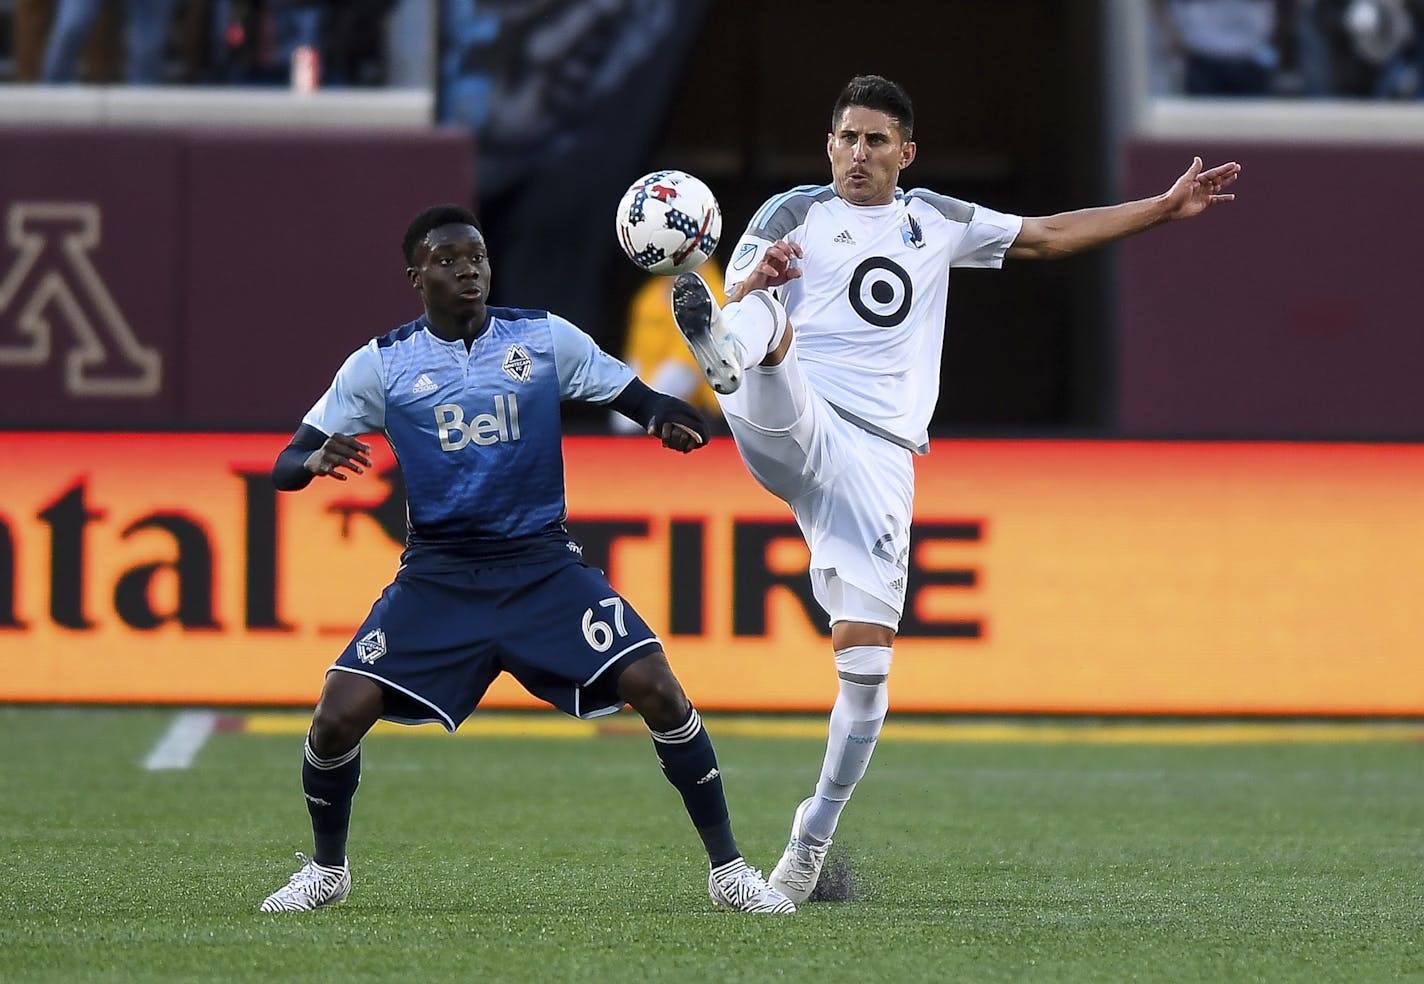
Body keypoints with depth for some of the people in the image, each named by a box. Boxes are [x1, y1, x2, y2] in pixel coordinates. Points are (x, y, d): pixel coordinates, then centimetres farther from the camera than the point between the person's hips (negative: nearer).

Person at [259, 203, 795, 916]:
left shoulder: (547, 339, 0)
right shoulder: (380, 364, -1)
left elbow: (645, 402, 4)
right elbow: (285, 466, 0)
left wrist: (672, 422, -21)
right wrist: (314, 462, -25)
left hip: (543, 567, 0)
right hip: (437, 576, 0)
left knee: (656, 689, -17)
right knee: (340, 714, -15)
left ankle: (728, 869, -4)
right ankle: (326, 870, 13)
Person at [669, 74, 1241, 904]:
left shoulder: (937, 223, 21)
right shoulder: (793, 215, 10)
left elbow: (1051, 236, 28)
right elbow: (737, 304, -2)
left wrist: (1165, 208, 25)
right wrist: (751, 285, -25)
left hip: (880, 455, 3)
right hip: (790, 424, -3)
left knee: (867, 655, -6)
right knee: (763, 322, -35)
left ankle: (812, 842, 7)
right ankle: (724, 354, -74)